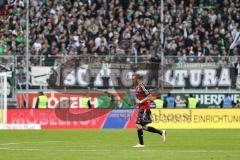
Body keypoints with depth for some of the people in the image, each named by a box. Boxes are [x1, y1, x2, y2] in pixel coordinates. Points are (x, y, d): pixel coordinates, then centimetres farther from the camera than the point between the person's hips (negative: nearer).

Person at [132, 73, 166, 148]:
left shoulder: (141, 86, -14)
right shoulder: (137, 87, 14)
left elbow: (149, 97, -18)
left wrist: (141, 101, -20)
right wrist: (137, 100, 6)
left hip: (144, 108, -10)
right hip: (141, 108, 10)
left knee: (138, 124, -13)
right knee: (143, 127, 13)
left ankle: (141, 143, -10)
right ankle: (161, 132, 21)